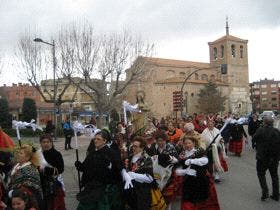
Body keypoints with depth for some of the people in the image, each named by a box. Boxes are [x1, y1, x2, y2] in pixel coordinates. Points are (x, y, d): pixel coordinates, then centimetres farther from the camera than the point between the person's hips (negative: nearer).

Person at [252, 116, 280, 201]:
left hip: (263, 157, -4)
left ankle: (265, 192, -1)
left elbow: (253, 140, -4)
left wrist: (256, 147, 15)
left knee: (261, 174, 12)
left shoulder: (260, 130, -14)